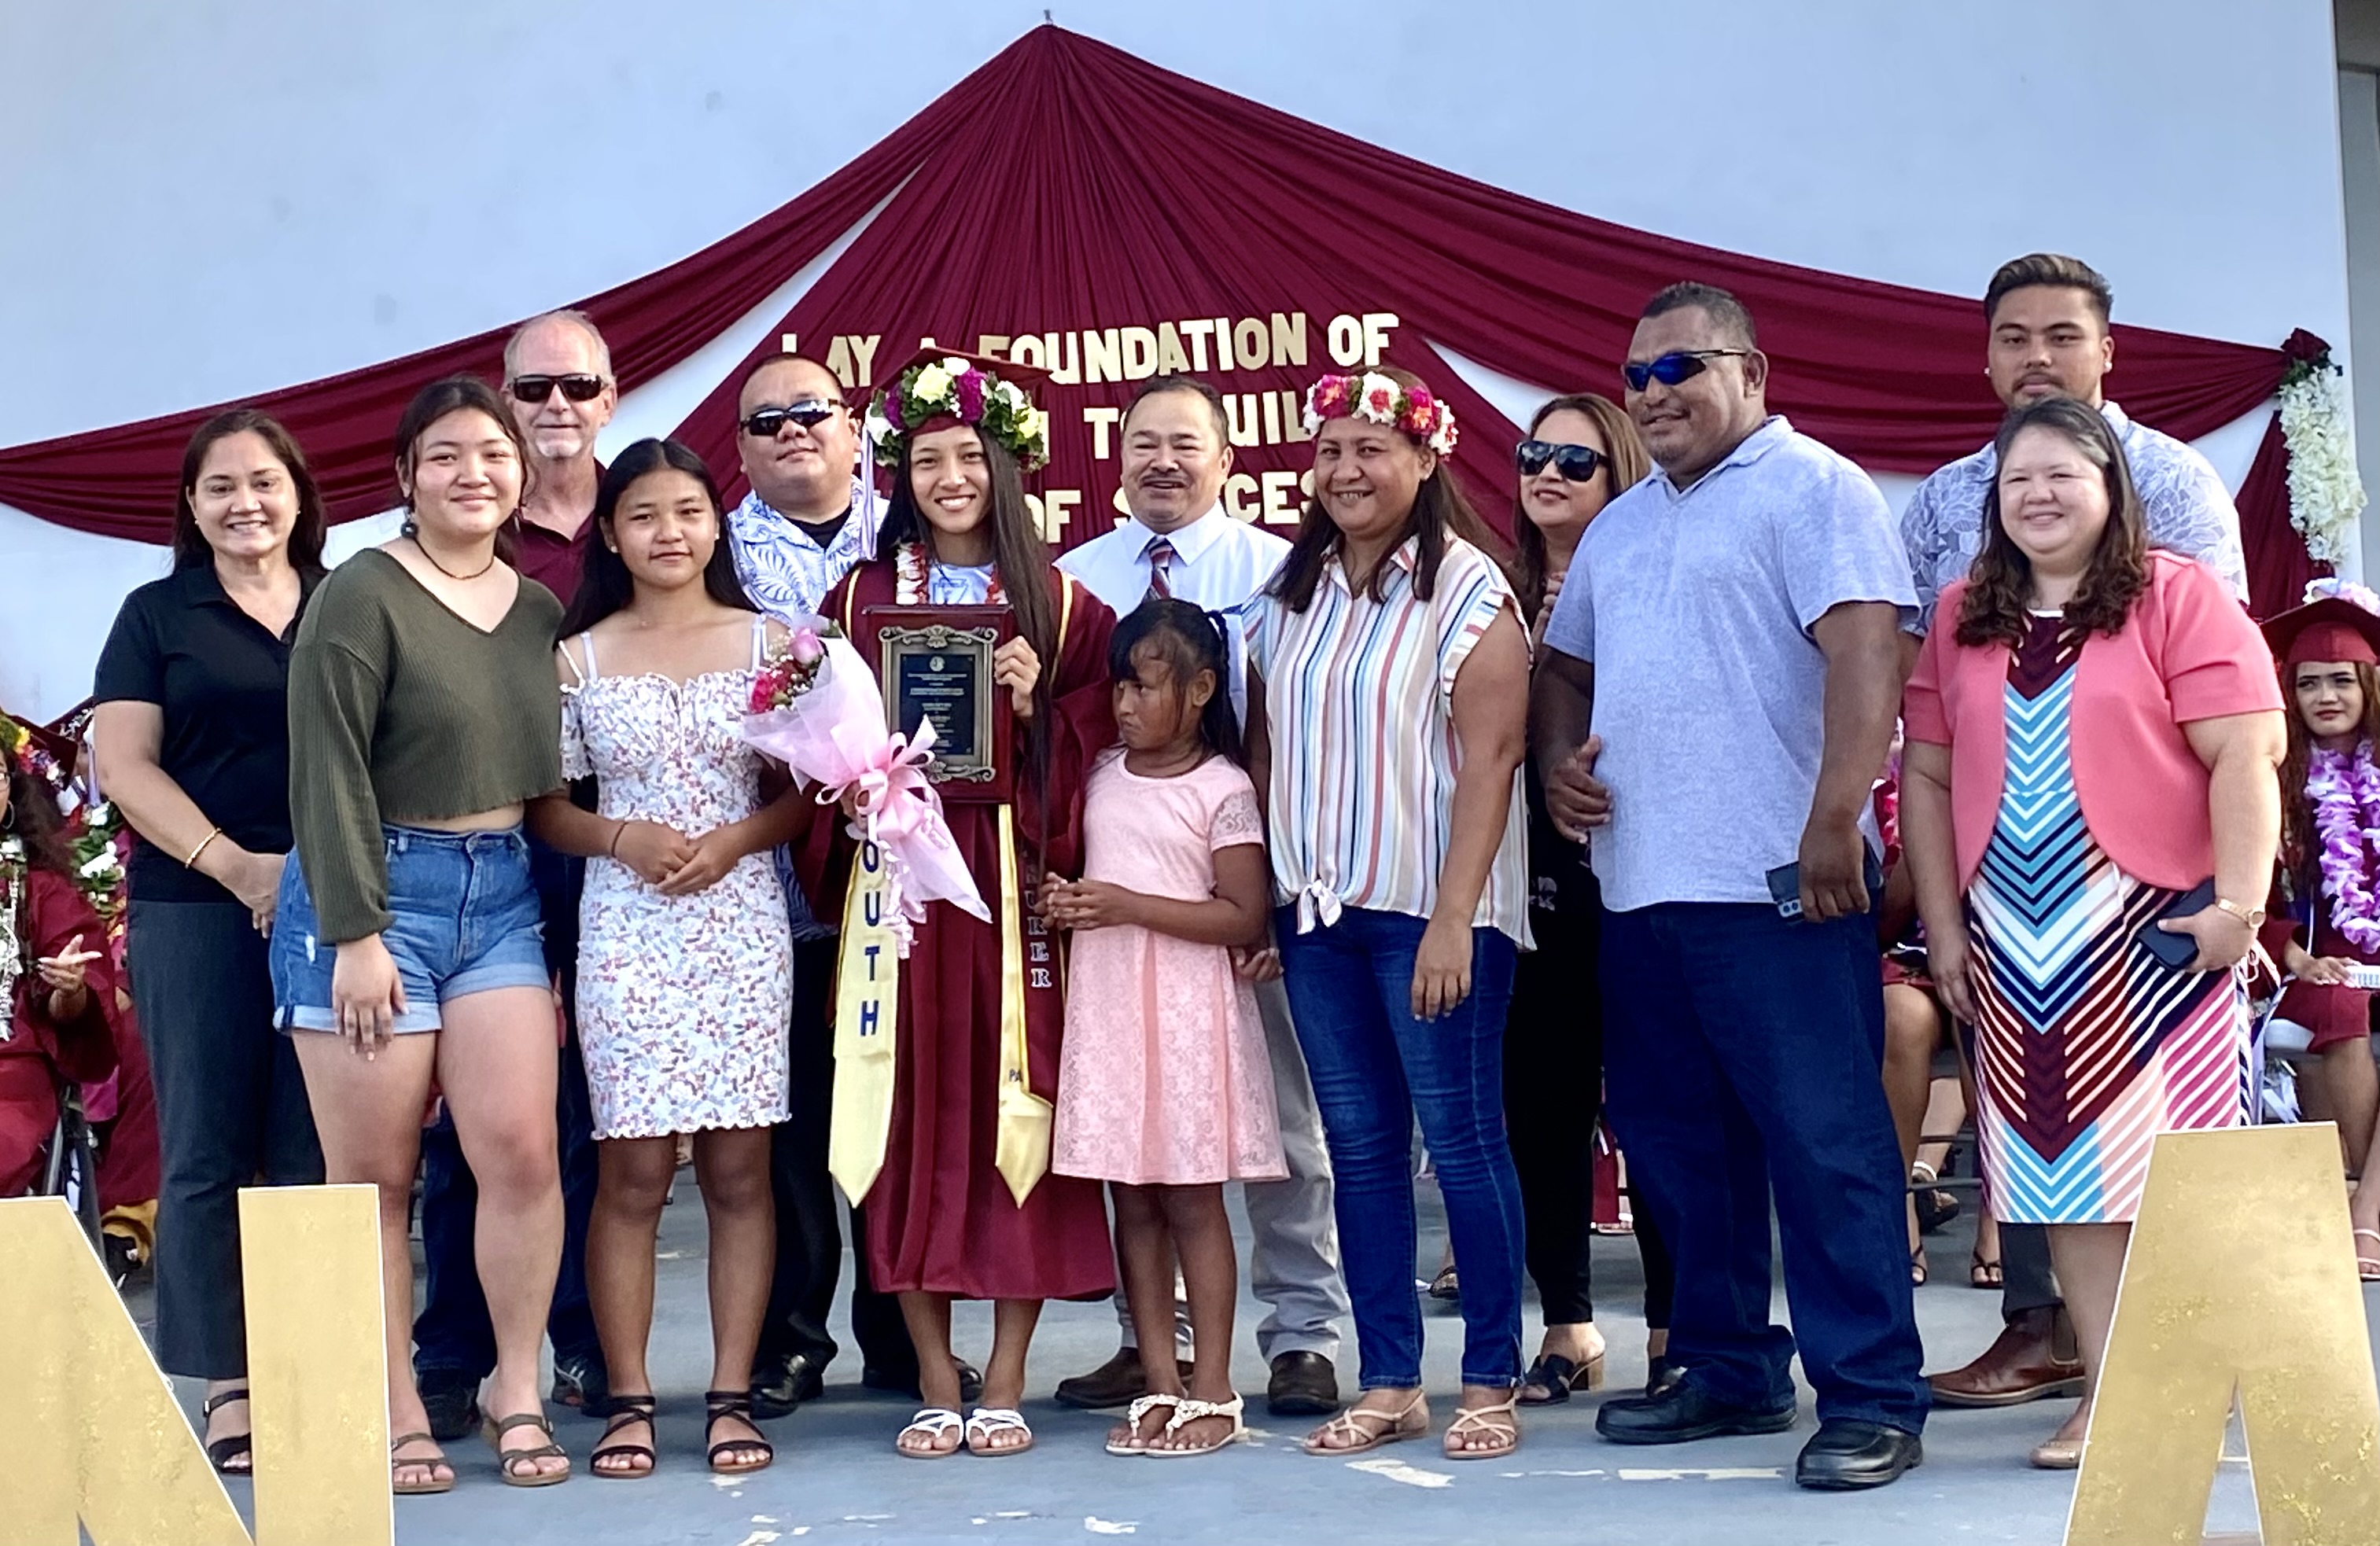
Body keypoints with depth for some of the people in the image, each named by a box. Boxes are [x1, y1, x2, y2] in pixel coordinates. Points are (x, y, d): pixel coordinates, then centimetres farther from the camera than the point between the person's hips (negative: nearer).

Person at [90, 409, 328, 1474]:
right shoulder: (158, 615, 9)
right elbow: (122, 761, 1)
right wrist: (235, 865, -11)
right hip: (195, 910, -1)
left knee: (314, 1150, 1)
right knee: (206, 1153, -1)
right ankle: (230, 1390, 3)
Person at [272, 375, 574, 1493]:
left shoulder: (540, 609, 11)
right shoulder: (362, 597, -7)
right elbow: (328, 775, -11)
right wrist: (354, 935, -16)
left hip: (502, 896, 5)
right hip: (374, 889, -4)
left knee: (521, 1148, -5)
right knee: (375, 1175, 1)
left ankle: (517, 1394, 9)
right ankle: (397, 1419, 10)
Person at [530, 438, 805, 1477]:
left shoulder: (767, 641, 7)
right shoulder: (578, 657, 6)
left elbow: (808, 791, 7)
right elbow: (546, 809, 7)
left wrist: (738, 838, -10)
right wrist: (623, 837, -11)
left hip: (743, 922, 1)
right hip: (626, 928, -1)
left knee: (739, 1165, 1)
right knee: (633, 1168, -2)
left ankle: (732, 1395, 8)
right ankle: (628, 1401, 6)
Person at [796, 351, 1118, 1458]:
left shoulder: (1062, 605, 7)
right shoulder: (860, 598, 10)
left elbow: (1093, 754, 5)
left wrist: (1033, 708, -11)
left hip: (1016, 879, -1)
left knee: (1015, 1106, -2)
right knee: (915, 1112, 0)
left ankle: (1005, 1384, 6)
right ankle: (935, 1382, 8)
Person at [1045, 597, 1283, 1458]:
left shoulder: (1222, 790, -6)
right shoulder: (1099, 779, 11)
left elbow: (1245, 917, -11)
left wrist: (1129, 906, -16)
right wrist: (1062, 901, -2)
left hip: (1186, 1010, -5)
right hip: (1105, 1006, 5)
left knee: (1192, 1199, -1)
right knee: (1131, 1198, 7)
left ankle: (1212, 1392, 6)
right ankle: (1160, 1385, 14)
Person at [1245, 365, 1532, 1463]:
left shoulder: (1464, 588, -6)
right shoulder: (1290, 592, 11)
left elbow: (1489, 759, -12)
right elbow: (1265, 746, 13)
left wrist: (1454, 917, -18)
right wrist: (1258, 899, 6)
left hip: (1430, 910, -5)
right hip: (1318, 913, 6)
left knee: (1462, 1139, 0)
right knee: (1360, 1149, 8)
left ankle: (1490, 1383, 10)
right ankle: (1387, 1383, 15)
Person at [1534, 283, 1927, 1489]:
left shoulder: (1811, 489, -3)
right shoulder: (1619, 525, 21)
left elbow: (1865, 652, -15)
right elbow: (1565, 666, 31)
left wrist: (1834, 821, -23)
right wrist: (1557, 757, 9)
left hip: (1773, 887, -8)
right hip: (1640, 888, 8)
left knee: (1825, 1141, -7)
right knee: (1677, 1148, 13)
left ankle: (1872, 1397, -2)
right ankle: (1730, 1370, 25)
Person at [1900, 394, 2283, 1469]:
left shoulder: (2178, 597, -2)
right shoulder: (1963, 620, 11)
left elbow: (2244, 756, -8)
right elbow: (1926, 777, 11)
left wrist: (2240, 902, -16)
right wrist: (1942, 927, 5)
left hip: (2150, 931, -4)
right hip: (2017, 941, 4)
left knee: (2170, 1172, -2)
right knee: (2062, 1167, 5)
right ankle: (2107, 1392, 11)